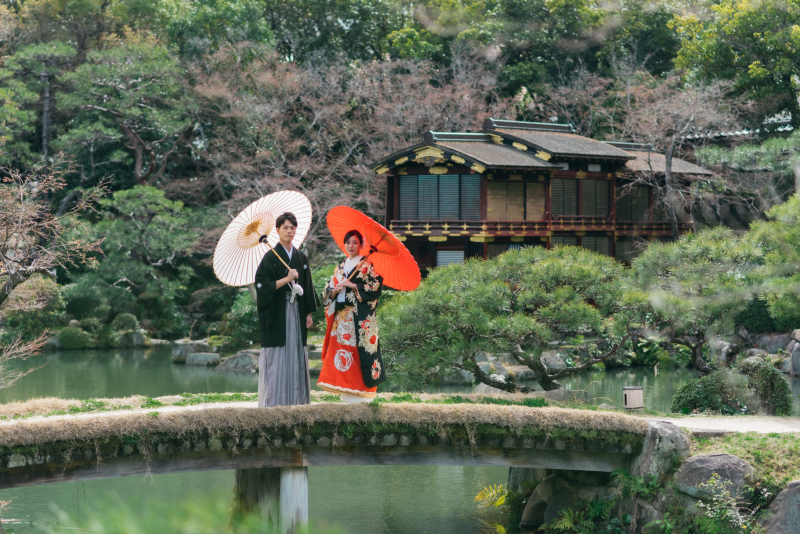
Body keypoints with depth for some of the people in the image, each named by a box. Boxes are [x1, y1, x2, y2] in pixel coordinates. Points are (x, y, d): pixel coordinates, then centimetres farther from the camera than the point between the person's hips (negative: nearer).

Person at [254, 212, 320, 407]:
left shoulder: (301, 258, 12)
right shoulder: (271, 257, -4)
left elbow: (307, 288, 16)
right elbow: (262, 285, -12)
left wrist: (309, 313, 11)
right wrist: (286, 279, -17)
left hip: (296, 313, 5)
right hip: (277, 313, -5)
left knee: (296, 356, 5)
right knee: (277, 360, -7)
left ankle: (297, 401, 8)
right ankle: (274, 403, -5)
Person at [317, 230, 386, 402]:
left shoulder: (366, 265, 2)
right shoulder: (340, 268, 20)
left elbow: (375, 287, -8)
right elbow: (328, 292, 19)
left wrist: (352, 286, -11)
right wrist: (335, 290, -3)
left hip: (359, 316, -6)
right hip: (341, 316, 6)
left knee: (358, 348, -11)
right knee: (342, 348, 0)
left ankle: (360, 393, -11)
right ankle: (347, 392, 3)